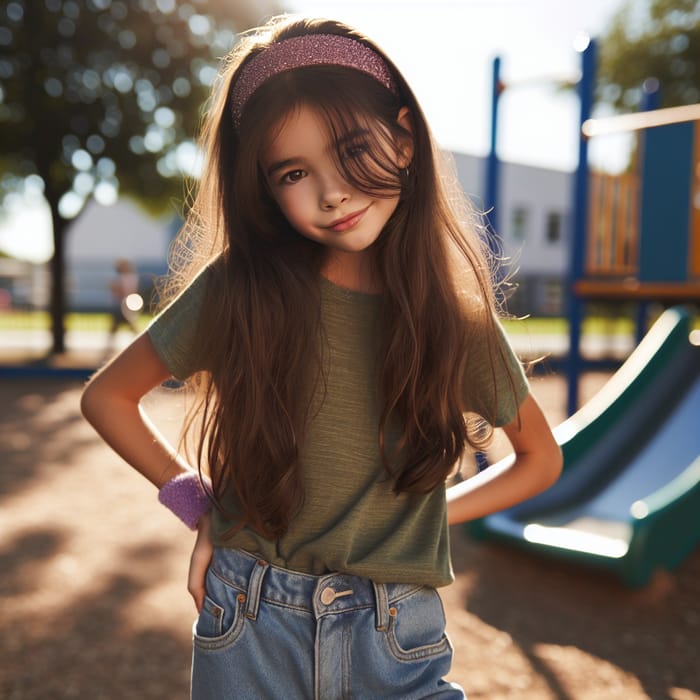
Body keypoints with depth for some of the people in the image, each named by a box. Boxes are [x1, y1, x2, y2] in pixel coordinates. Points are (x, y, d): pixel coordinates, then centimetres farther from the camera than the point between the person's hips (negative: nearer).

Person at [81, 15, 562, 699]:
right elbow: (107, 395, 2)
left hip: (398, 643, 0)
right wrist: (200, 505, -4)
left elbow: (541, 458, 8)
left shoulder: (458, 316, -6)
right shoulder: (240, 290, -11)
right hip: (250, 627, 0)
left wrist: (425, 518, -1)